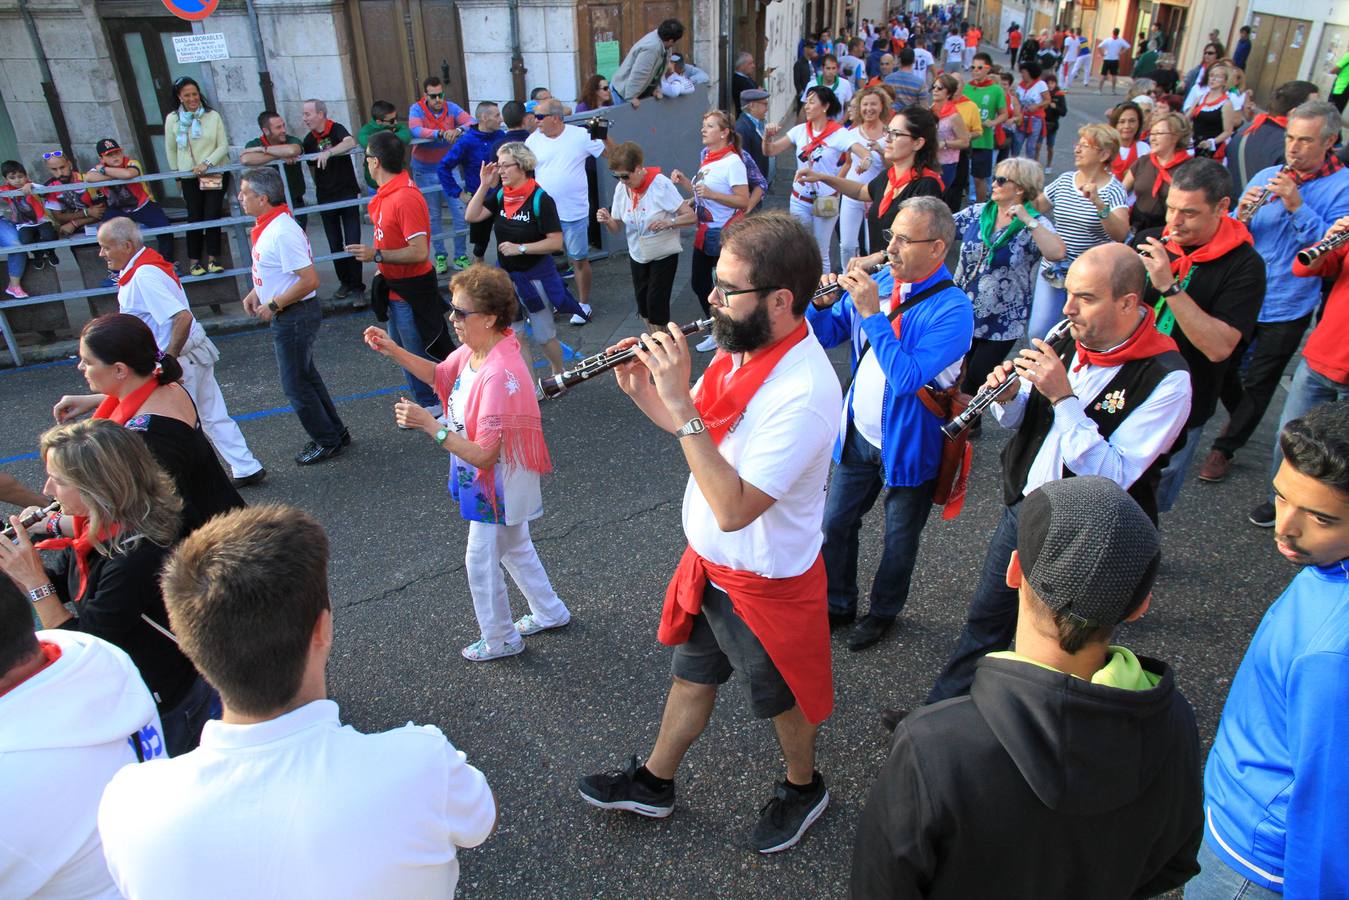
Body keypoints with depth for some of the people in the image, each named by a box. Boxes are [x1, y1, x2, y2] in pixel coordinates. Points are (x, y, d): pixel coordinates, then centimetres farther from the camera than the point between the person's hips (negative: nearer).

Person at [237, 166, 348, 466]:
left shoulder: (282, 233, -25)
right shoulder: (268, 226, 6)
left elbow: (309, 280, -29)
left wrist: (273, 305, -20)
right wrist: (256, 292, 9)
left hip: (295, 316, -10)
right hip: (288, 315, 10)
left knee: (295, 384, 3)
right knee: (306, 375, 20)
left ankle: (327, 441, 18)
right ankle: (335, 432, 33)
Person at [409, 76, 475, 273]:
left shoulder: (451, 108, -5)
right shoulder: (417, 109, -11)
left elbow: (471, 122, -15)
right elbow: (415, 131, -29)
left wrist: (459, 129, -36)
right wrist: (441, 133, -42)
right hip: (425, 170, -1)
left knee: (460, 211, -4)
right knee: (434, 215, 8)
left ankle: (461, 256, 9)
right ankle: (440, 256, 21)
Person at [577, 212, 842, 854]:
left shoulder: (802, 392, -34)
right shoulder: (741, 345, -8)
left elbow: (733, 509, -37)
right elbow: (700, 429, 7)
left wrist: (681, 405, -37)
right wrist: (644, 391, -11)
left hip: (764, 580, -7)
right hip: (709, 561, 8)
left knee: (780, 697, 20)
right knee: (692, 675, 27)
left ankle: (803, 788, 50)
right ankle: (653, 783, 50)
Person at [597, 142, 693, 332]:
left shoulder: (661, 184, -20)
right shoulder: (621, 188, -7)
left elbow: (691, 216, -17)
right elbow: (617, 226, 2)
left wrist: (668, 222, -34)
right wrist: (607, 221, -21)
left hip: (664, 254, -5)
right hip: (637, 254, 5)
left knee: (656, 302, -6)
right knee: (642, 301, 10)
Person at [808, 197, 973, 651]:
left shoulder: (953, 308, -22)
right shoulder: (877, 281, -1)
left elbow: (907, 377, -33)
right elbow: (827, 336, 5)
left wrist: (870, 312, -32)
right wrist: (822, 304, -16)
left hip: (909, 443, -5)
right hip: (857, 434, 6)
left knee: (900, 538, 15)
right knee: (834, 523, 15)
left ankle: (883, 612, 40)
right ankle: (838, 604, 38)